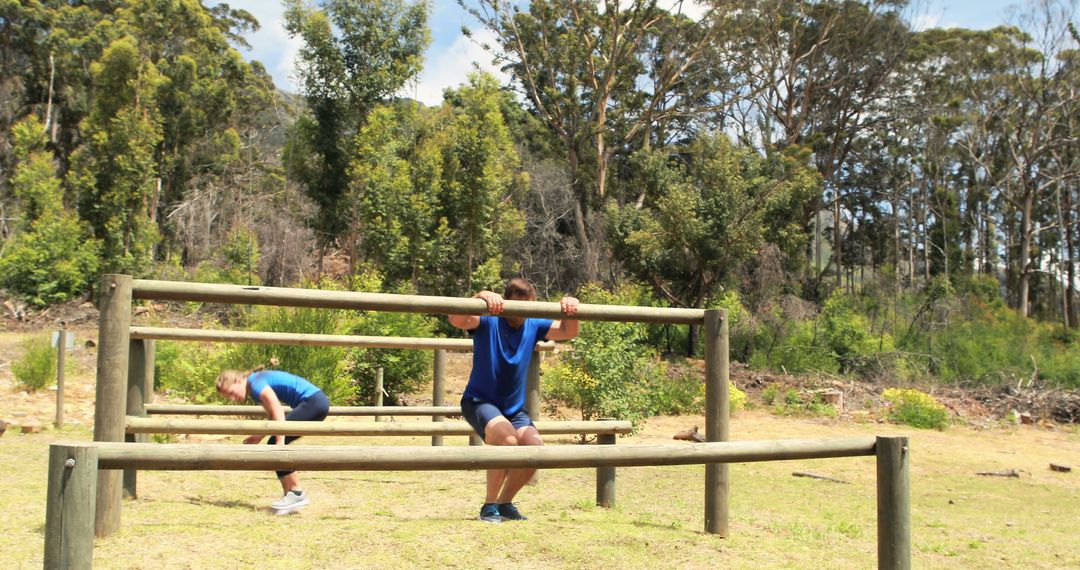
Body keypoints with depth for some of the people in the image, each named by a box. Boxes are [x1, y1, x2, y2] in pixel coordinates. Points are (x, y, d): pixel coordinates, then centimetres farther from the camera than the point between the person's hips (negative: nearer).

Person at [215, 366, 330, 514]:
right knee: (274, 444, 10)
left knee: (275, 445, -10)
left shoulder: (256, 383, -10)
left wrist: (280, 442, -22)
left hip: (313, 402, -10)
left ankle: (297, 494, -6)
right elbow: (274, 416, 19)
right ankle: (289, 494, 13)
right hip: (318, 403, 10)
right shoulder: (254, 391, 17)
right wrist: (259, 436, 11)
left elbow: (278, 411, -19)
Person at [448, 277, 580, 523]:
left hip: (514, 406, 6)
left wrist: (570, 309, -24)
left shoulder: (533, 326, 1)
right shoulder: (488, 321, -14)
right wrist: (480, 297, -50)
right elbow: (456, 320, -32)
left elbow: (568, 332, -3)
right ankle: (489, 506, -14)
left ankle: (505, 503, 11)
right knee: (507, 439, -32)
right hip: (480, 401, -6)